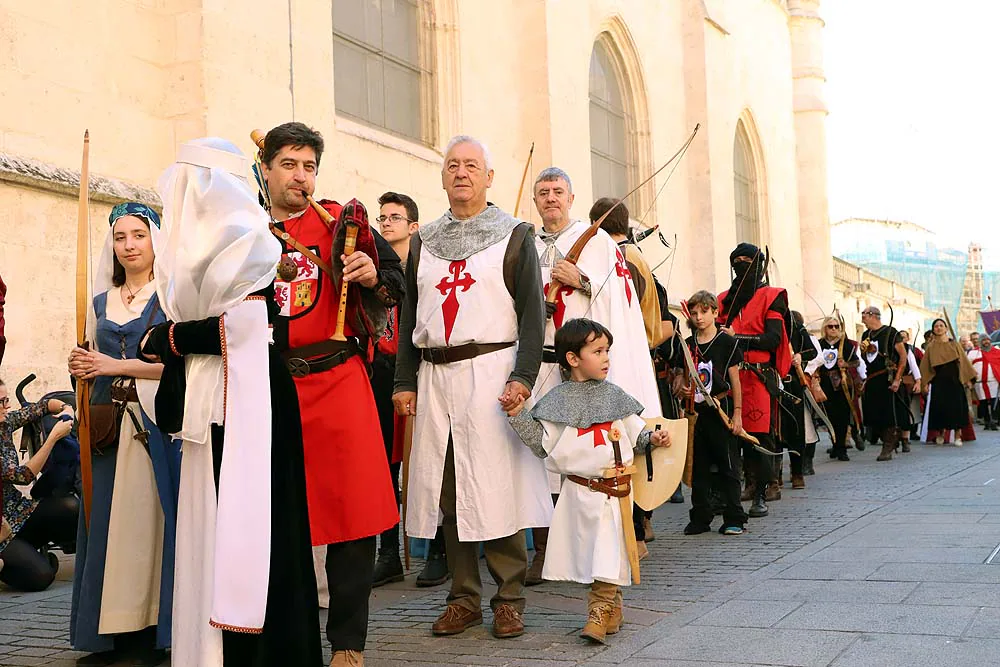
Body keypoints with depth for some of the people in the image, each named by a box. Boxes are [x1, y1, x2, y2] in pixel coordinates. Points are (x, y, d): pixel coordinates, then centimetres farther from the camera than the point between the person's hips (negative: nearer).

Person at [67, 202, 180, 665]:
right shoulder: (101, 302, 17)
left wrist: (118, 366, -12)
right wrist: (82, 369, 2)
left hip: (156, 423, -5)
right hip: (108, 423, 5)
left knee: (150, 518, -6)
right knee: (109, 520, 1)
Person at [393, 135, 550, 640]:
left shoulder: (514, 236, 7)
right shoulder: (424, 241, 17)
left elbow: (533, 313, 0)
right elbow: (409, 315, 17)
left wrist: (523, 375, -11)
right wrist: (404, 381, 9)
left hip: (491, 368, -3)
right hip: (435, 375, 4)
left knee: (498, 484, -6)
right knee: (448, 488, 3)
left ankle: (509, 598, 5)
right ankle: (464, 597, 13)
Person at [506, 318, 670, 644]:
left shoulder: (613, 395, 6)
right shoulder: (559, 400, 2)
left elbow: (635, 433, 12)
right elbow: (544, 445, 1)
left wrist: (651, 439, -8)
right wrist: (518, 416, -7)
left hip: (612, 487, 0)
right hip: (577, 489, 1)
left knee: (607, 548, -7)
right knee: (586, 550, 5)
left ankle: (601, 610, -2)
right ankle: (611, 605, 19)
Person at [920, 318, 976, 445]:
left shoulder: (954, 344, 7)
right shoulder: (931, 347, 8)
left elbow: (963, 361, 7)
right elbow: (926, 366, 7)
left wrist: (968, 379, 1)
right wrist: (926, 382, -2)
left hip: (954, 379, 0)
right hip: (938, 381, 0)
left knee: (956, 406, -4)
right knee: (940, 407, -3)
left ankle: (958, 436, 1)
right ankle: (941, 432, 16)